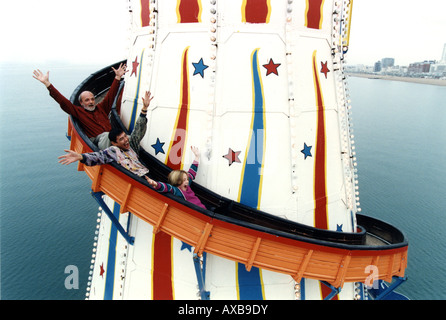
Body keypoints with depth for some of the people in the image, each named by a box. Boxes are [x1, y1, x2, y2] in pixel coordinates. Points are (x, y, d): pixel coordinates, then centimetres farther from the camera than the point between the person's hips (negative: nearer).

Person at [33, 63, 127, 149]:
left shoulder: (101, 107, 25)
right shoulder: (79, 112, 16)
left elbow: (111, 95, 29)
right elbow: (62, 101, 10)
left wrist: (117, 77, 29)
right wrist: (47, 83, 5)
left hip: (112, 137, 4)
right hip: (97, 139, -4)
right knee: (106, 135, -39)